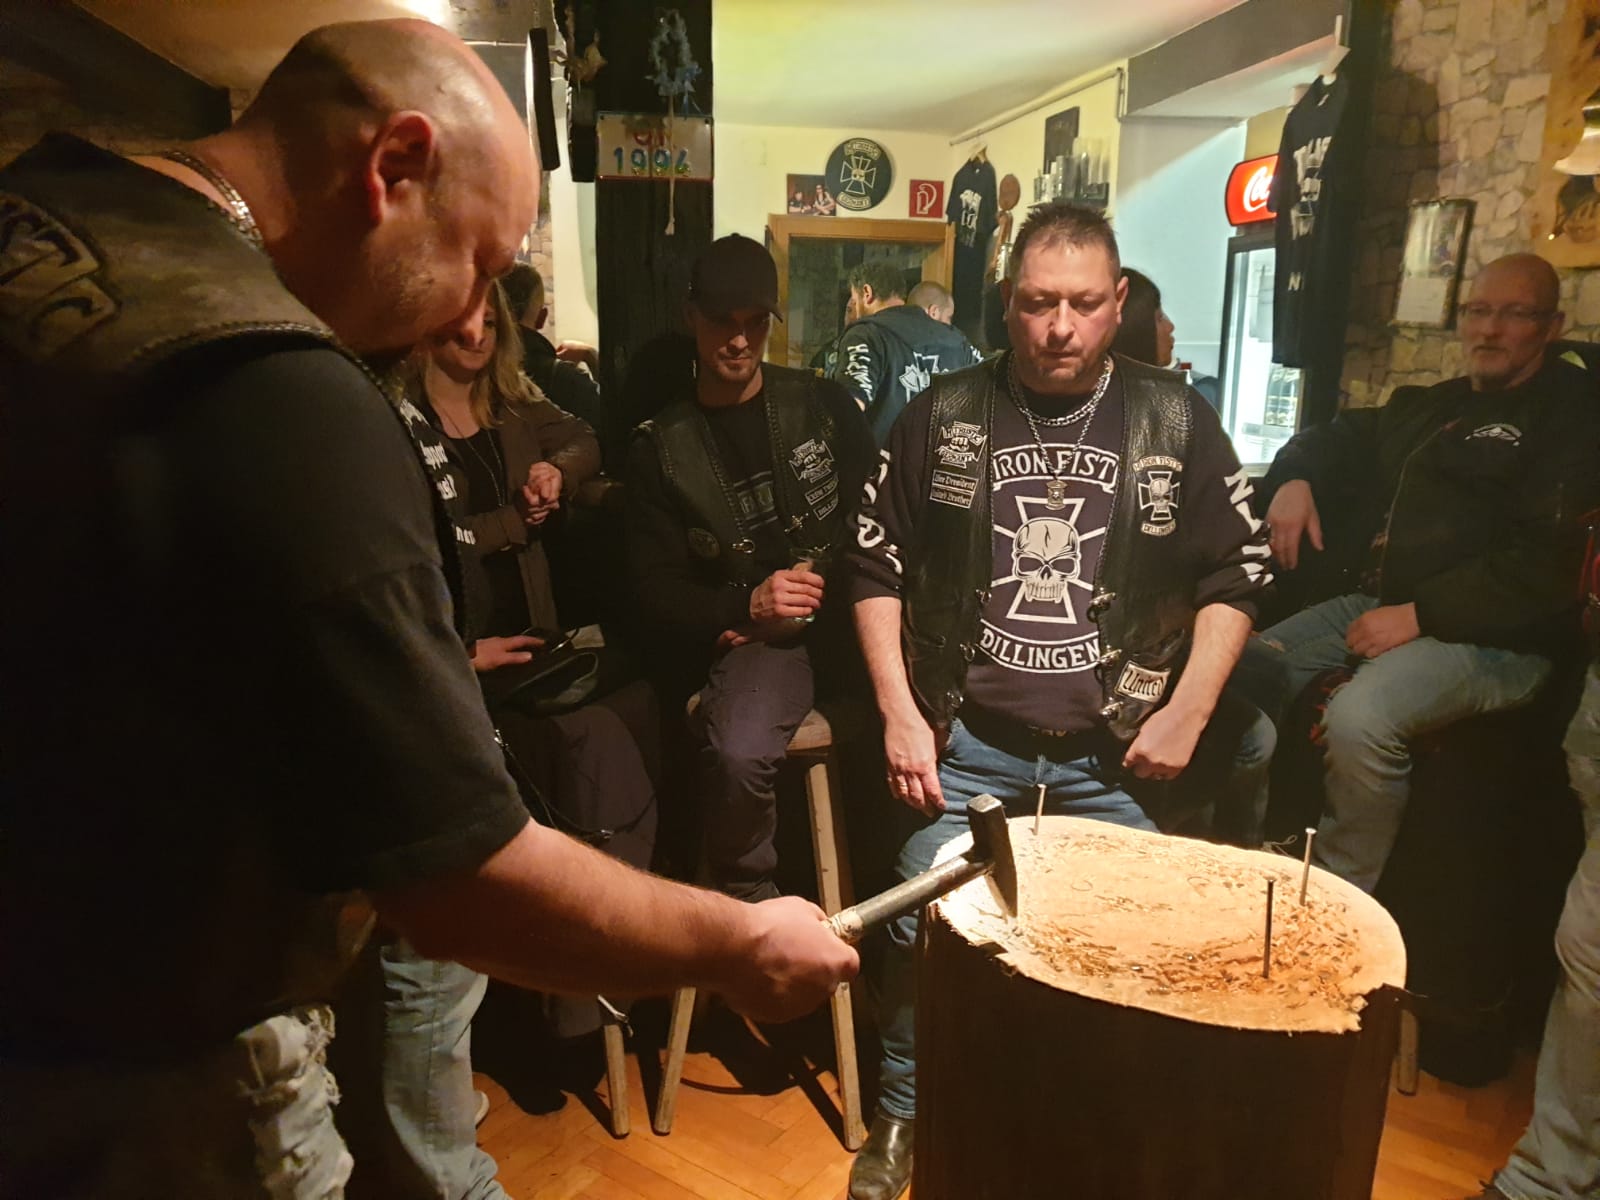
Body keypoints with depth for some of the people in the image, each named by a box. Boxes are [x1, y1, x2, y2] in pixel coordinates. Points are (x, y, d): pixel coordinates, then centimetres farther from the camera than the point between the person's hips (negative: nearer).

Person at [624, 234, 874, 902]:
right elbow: (655, 591, 5)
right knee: (736, 754, -33)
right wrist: (748, 607, -12)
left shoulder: (821, 404, 12)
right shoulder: (662, 449, 8)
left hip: (845, 612, 2)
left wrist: (825, 584, -8)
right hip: (751, 637, -2)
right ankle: (748, 906, -3)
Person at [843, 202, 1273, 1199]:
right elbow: (877, 565, 3)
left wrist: (1188, 712, -3)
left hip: (1117, 753, 1)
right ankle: (903, 1118, 25)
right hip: (966, 741, 0)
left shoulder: (1175, 422, 2)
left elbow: (1237, 572, 6)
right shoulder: (944, 415, 1)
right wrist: (900, 712, -4)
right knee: (923, 926, 0)